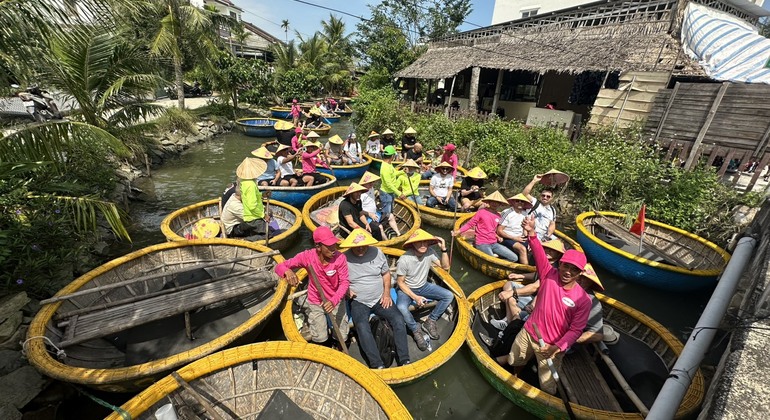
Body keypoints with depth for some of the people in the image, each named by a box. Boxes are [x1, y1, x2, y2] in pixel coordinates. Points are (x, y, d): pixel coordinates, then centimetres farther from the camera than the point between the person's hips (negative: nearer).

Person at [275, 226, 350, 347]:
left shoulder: (340, 258, -24)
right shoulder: (307, 256, -24)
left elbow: (345, 282, -22)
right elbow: (279, 267, -20)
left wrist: (334, 301, -39)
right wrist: (287, 271, -44)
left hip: (336, 301, 0)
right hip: (316, 302, 0)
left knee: (342, 338, 6)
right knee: (320, 339, 4)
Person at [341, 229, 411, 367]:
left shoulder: (376, 252, -2)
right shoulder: (344, 258, -10)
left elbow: (386, 273, 10)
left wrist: (387, 293, 0)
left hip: (380, 298, 2)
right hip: (358, 302, -2)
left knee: (398, 319, -17)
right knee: (362, 327, -29)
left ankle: (404, 360, -8)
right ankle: (377, 365, -21)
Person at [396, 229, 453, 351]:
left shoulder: (429, 252, -15)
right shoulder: (404, 260, -27)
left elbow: (445, 266, -6)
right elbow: (400, 282, -16)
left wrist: (443, 249, -20)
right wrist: (415, 297, -23)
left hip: (423, 286, 5)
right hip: (406, 289, -5)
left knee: (449, 296, -10)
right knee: (401, 308, -35)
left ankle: (430, 322, 5)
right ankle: (416, 331, -5)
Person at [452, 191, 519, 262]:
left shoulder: (498, 216, 9)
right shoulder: (481, 212, -7)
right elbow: (470, 224, -6)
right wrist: (459, 231, -15)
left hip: (494, 244, 6)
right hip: (482, 244, -6)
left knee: (514, 258, -2)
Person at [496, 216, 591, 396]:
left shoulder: (583, 300, -16)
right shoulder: (549, 275, -13)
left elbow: (575, 330, -13)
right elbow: (539, 253, -28)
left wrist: (557, 348, -26)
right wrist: (531, 232, -44)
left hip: (553, 346, -2)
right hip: (528, 333, 2)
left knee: (548, 388, 8)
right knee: (512, 362, 23)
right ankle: (516, 360, 57)